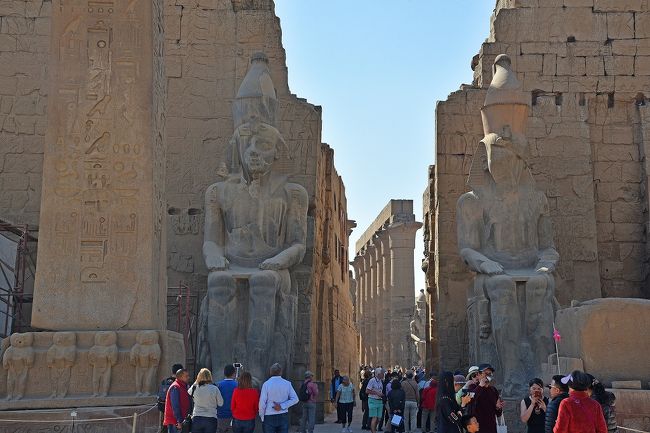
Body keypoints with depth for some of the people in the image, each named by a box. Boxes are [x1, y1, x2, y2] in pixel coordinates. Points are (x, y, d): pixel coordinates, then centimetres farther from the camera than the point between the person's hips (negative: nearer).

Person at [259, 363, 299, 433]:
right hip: (283, 417, 2)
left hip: (269, 417, -2)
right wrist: (282, 406, -7)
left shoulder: (266, 384, -7)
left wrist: (262, 417, 5)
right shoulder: (287, 384, 0)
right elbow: (295, 399, -3)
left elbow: (262, 403, -7)